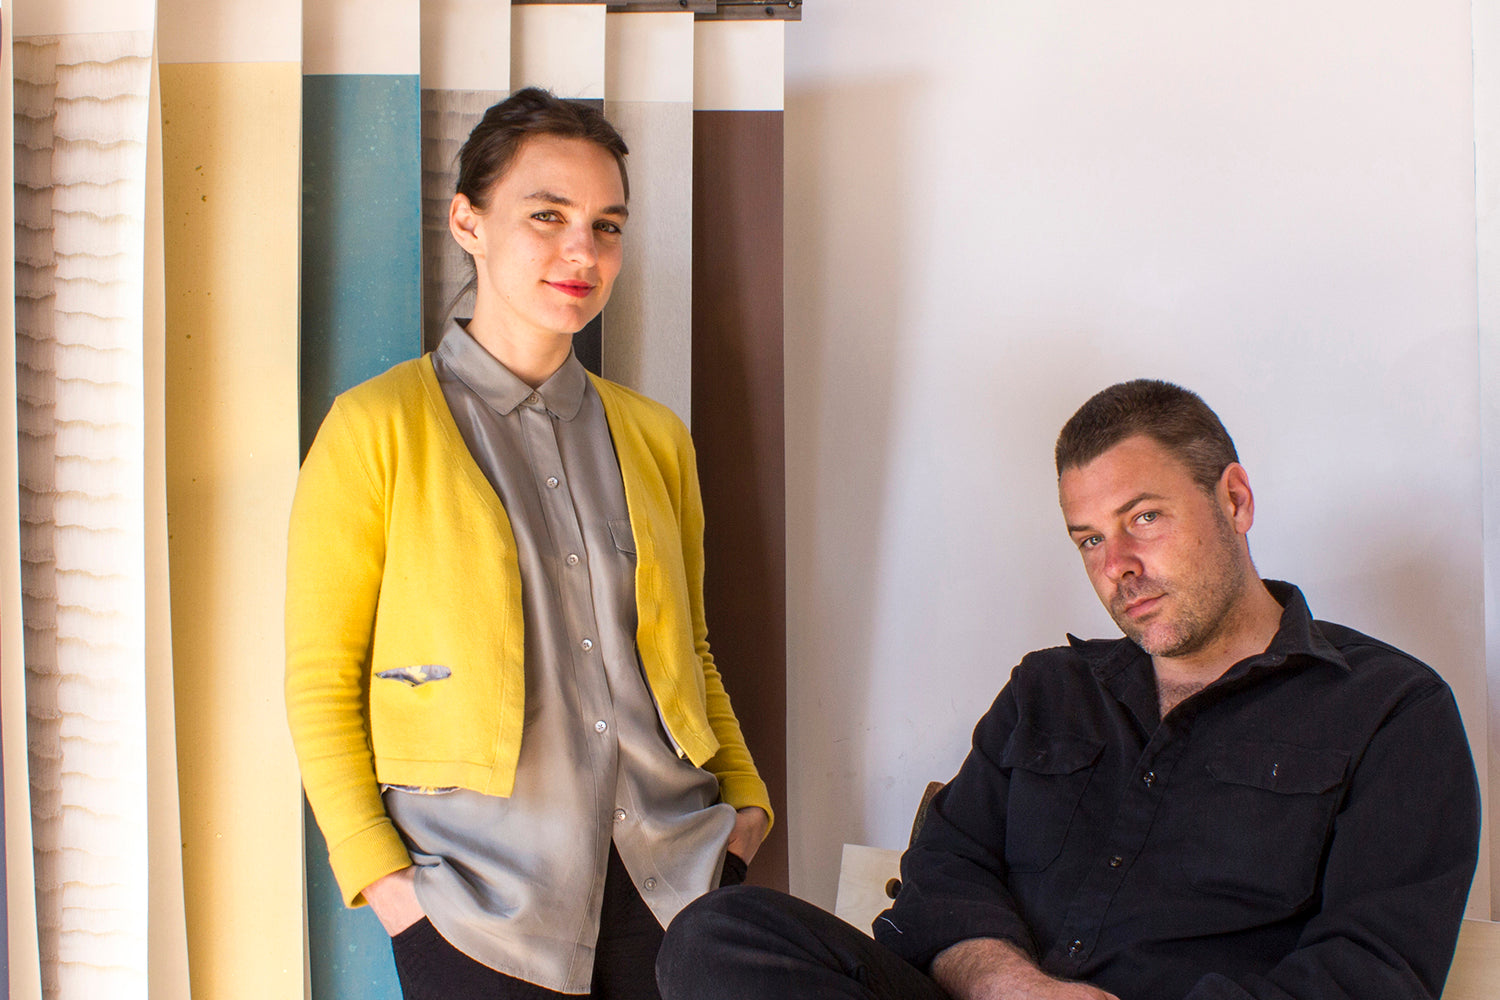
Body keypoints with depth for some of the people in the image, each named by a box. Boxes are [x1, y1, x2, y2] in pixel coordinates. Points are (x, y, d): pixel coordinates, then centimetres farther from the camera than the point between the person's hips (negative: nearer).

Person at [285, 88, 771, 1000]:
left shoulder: (656, 438, 12)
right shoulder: (378, 429, -2)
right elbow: (319, 684, -3)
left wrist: (746, 801, 7)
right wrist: (381, 876, -10)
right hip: (487, 898, -4)